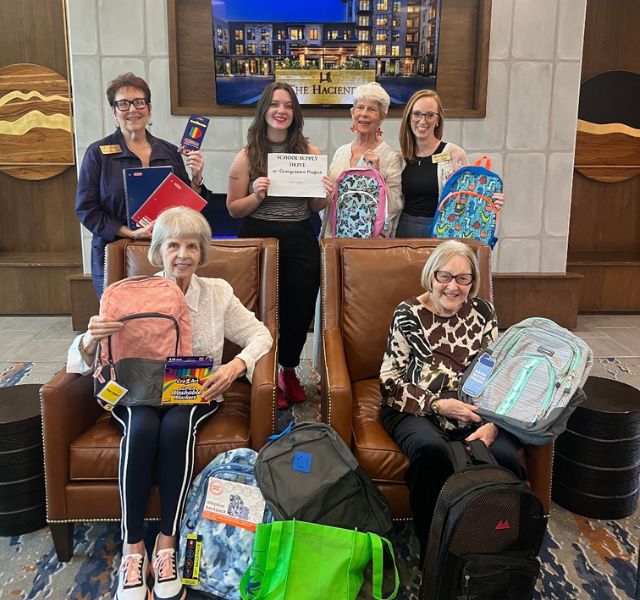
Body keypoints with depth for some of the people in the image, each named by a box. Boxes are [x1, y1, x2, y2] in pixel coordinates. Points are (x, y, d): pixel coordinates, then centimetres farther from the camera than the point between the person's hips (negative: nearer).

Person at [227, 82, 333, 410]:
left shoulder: (310, 152, 6)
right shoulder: (247, 155, -1)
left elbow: (315, 207, 13)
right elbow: (233, 209, 0)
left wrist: (325, 195, -8)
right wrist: (257, 196, -18)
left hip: (300, 241, 2)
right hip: (258, 239, -2)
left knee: (300, 308, 9)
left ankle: (289, 370, 36)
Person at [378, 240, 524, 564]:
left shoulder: (482, 311, 8)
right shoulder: (408, 314, -1)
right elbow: (390, 381, -4)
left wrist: (492, 424, -10)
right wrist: (439, 404, -16)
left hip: (473, 411, 3)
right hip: (417, 411, -2)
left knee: (505, 455, -28)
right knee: (431, 450, -36)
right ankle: (431, 543, -15)